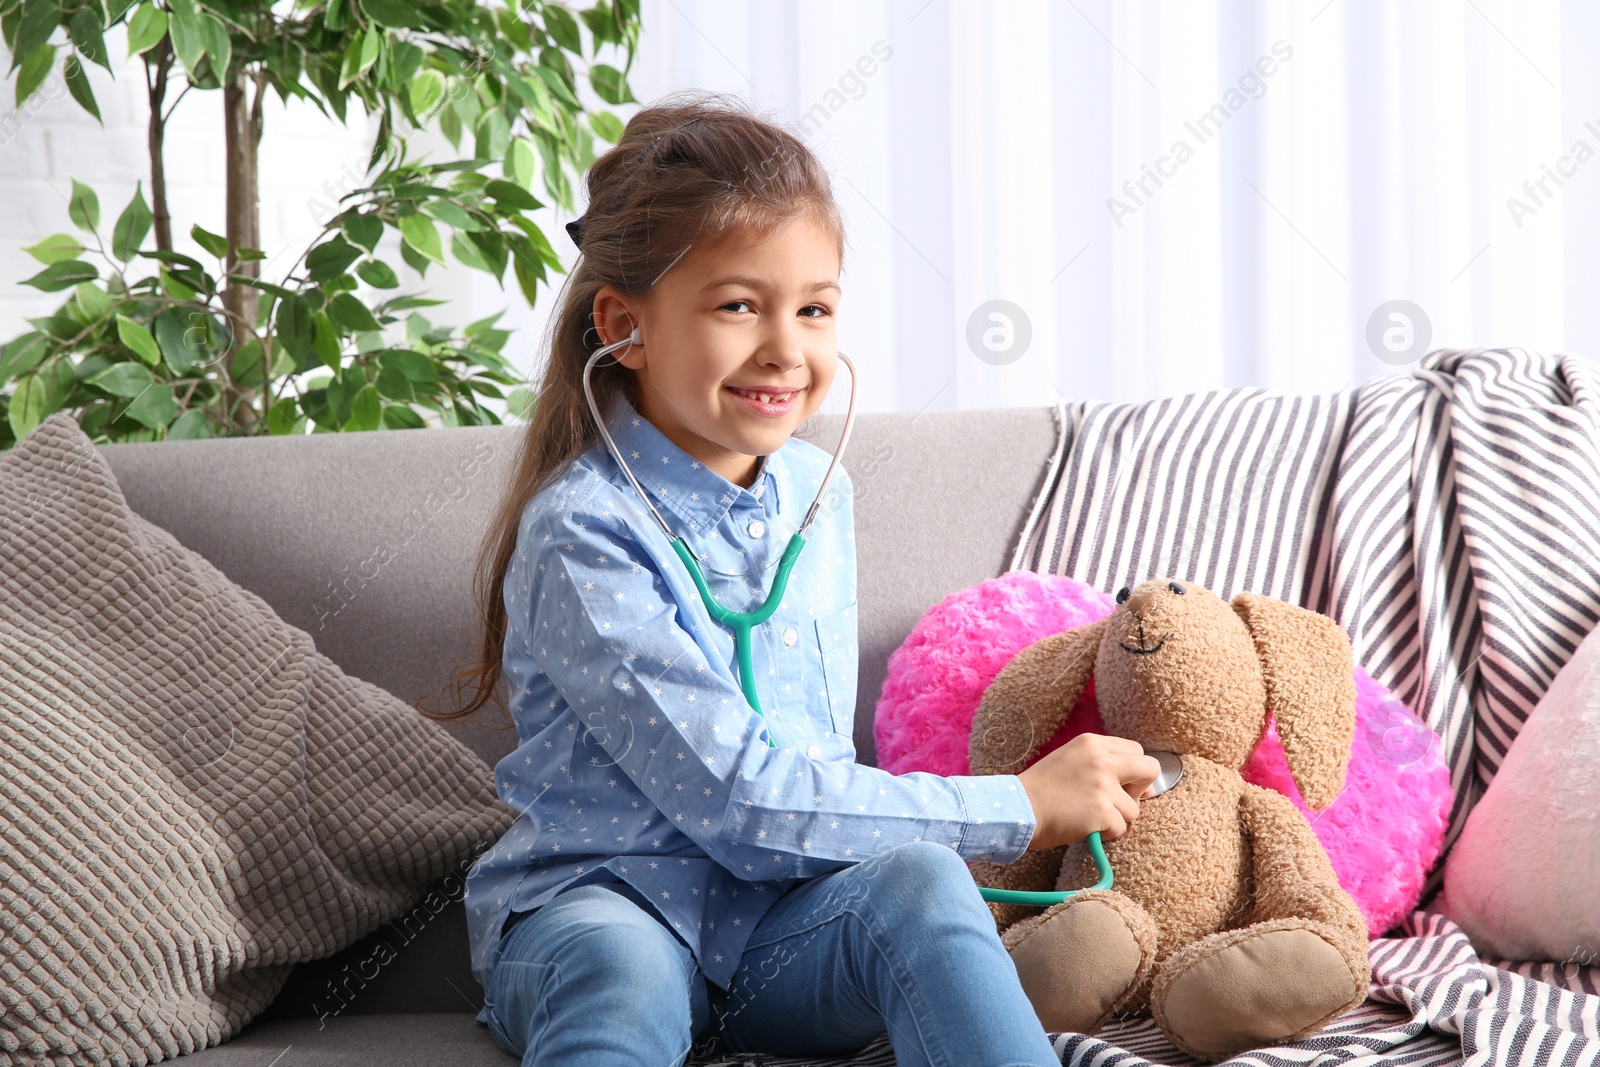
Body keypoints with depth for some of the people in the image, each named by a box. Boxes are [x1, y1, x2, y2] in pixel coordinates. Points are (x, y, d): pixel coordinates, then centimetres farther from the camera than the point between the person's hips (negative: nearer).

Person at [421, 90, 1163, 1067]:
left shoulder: (820, 493, 7)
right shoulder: (581, 535, -16)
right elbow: (733, 796, -21)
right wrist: (1017, 808, -17)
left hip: (782, 927, 5)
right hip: (595, 906, -5)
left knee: (913, 881, -27)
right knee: (625, 975, -39)